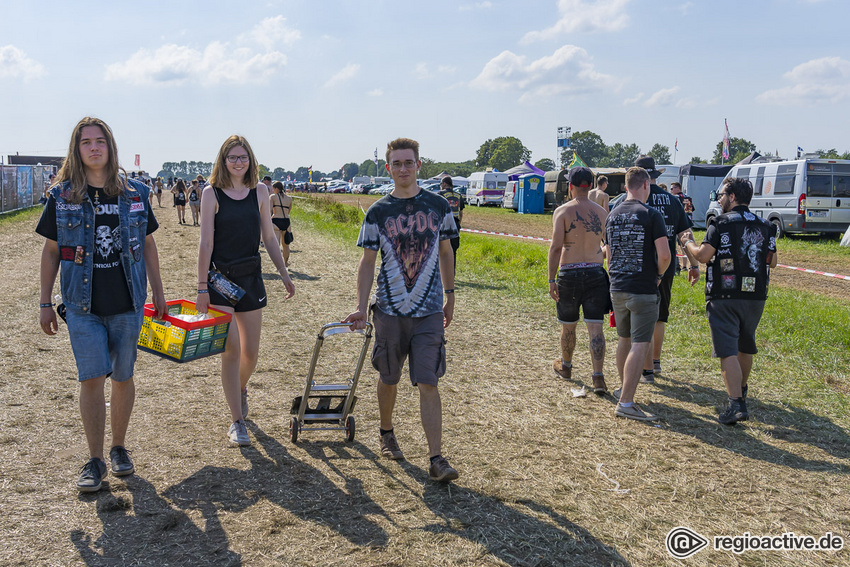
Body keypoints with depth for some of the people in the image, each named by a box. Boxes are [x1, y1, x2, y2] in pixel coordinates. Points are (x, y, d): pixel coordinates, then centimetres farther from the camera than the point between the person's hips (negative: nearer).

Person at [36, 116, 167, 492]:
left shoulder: (134, 193, 3)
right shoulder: (62, 196, 1)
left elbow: (148, 244, 11)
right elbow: (51, 251, 6)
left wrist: (157, 292, 10)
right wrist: (45, 303, 4)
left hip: (128, 303, 1)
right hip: (83, 306, -1)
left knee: (123, 376, 8)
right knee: (91, 378, -4)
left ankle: (119, 448, 27)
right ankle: (95, 460, 9)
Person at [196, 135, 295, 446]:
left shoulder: (259, 191, 5)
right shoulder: (212, 193, -5)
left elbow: (269, 238, 10)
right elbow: (206, 243, -8)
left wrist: (284, 274, 7)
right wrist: (202, 288, -10)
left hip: (251, 277, 4)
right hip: (220, 278, -3)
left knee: (251, 352, 10)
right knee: (231, 349, -7)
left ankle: (240, 389, 43)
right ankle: (237, 421, 5)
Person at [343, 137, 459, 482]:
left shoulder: (438, 206, 2)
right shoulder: (378, 212, -1)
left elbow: (445, 253, 12)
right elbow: (368, 261, 1)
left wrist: (450, 296, 12)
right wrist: (361, 308, -6)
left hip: (429, 312, 0)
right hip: (390, 311, 0)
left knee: (428, 384, -4)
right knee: (389, 379, 14)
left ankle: (436, 458, -1)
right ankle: (387, 434, 39)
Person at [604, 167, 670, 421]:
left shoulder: (612, 215, 9)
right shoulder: (651, 214, -10)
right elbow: (664, 255, -15)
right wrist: (658, 275, 4)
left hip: (617, 289, 6)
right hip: (643, 290, -6)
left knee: (624, 340, 21)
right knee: (639, 346, -5)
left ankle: (624, 388, 36)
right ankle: (626, 402, -8)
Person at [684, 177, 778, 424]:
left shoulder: (721, 223, -8)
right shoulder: (765, 226, 9)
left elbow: (704, 255, -15)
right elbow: (772, 261, 15)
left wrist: (689, 243, 4)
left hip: (725, 296, -5)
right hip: (755, 295, 6)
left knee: (728, 351, -7)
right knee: (745, 347, 23)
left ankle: (736, 404, -17)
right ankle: (741, 389, 42)